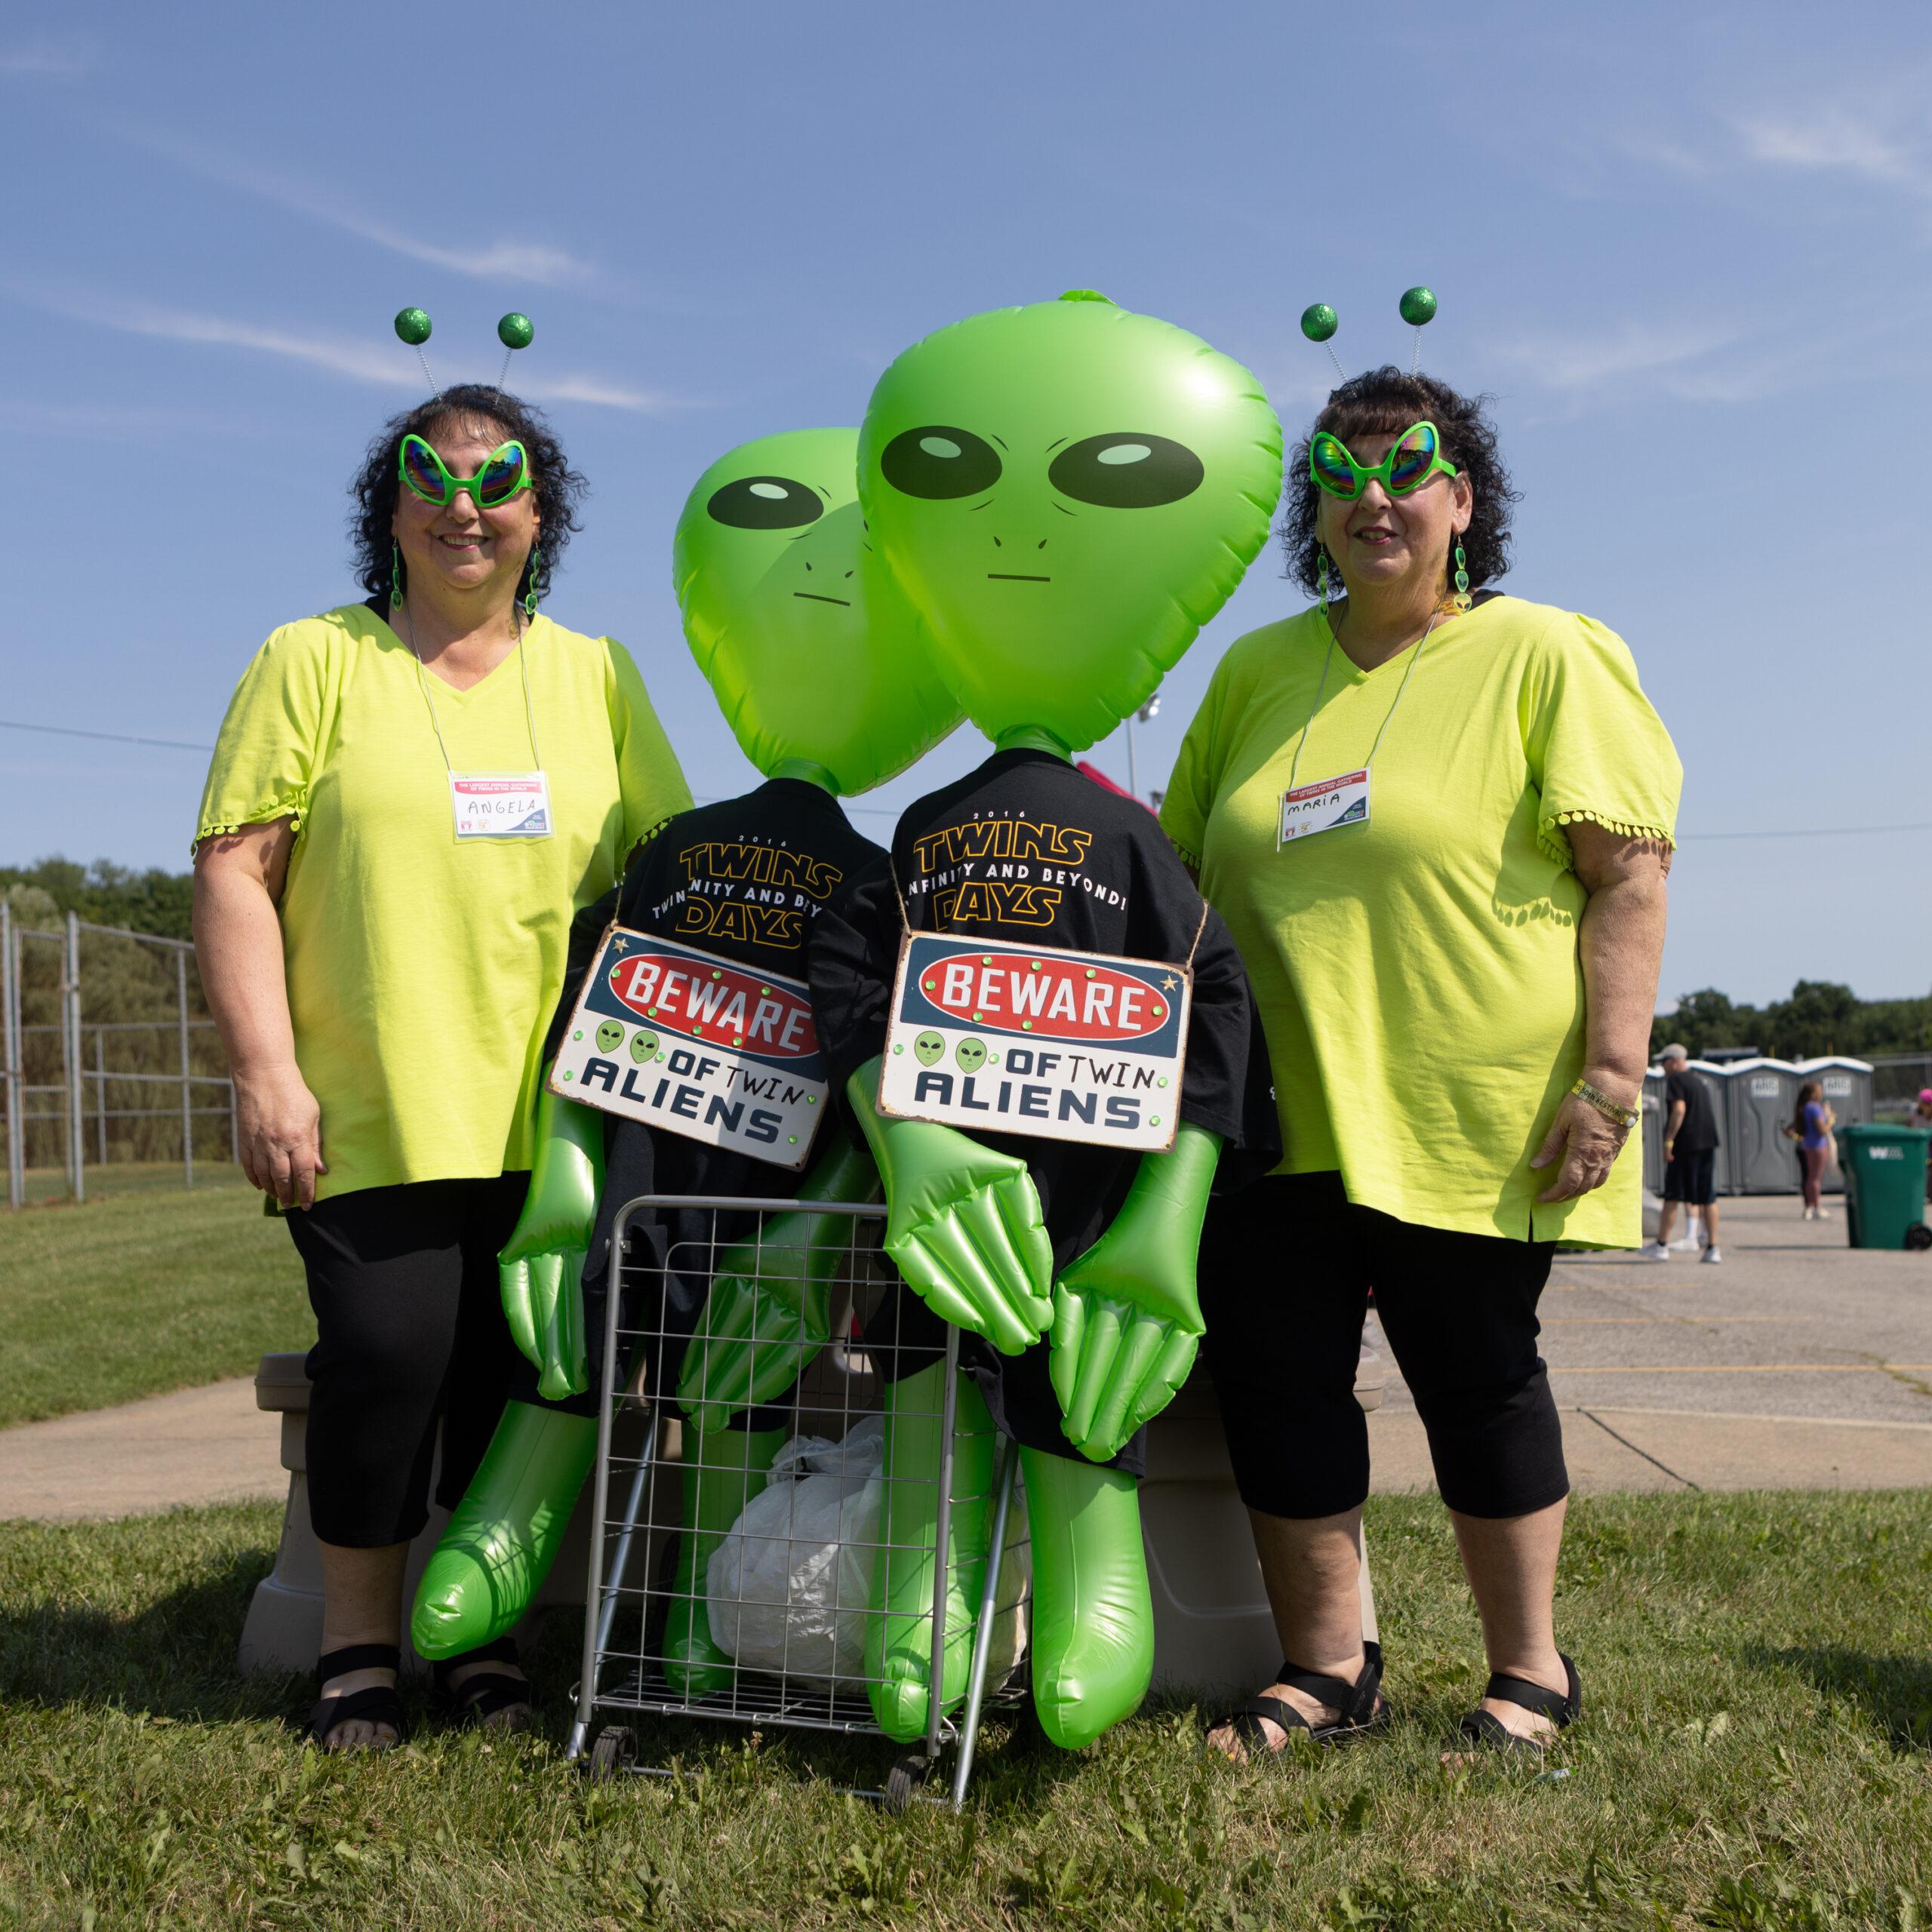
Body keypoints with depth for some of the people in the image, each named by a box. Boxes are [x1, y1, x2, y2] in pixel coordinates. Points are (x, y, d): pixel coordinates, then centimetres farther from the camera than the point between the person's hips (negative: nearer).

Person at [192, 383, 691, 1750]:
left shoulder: (596, 677, 13)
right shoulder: (313, 662, 4)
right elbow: (234, 871, -1)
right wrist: (267, 1072, -10)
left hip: (551, 1112, 3)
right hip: (373, 1113, -2)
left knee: (517, 1367, 4)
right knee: (386, 1349, -9)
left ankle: (486, 1636, 22)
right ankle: (358, 1648, 12)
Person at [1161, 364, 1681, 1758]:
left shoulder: (1548, 657, 0)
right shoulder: (1259, 671, 14)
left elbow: (1630, 869, -7)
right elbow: (1180, 866, 19)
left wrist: (1613, 1069, -16)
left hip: (1474, 1113, -4)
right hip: (1281, 1107, 5)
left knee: (1477, 1375, 6)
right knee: (1272, 1374, 4)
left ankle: (1531, 1669, 24)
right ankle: (1326, 1667, 20)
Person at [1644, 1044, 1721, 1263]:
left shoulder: (1675, 1080, -4)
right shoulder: (1700, 1083, 21)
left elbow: (1679, 1110, -17)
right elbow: (1709, 1114, 22)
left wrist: (1668, 1141, -19)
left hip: (1684, 1145, -7)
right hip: (1708, 1143, 7)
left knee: (1672, 1196, -1)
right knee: (1708, 1197, 6)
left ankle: (1662, 1245, 2)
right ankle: (1712, 1248, 3)